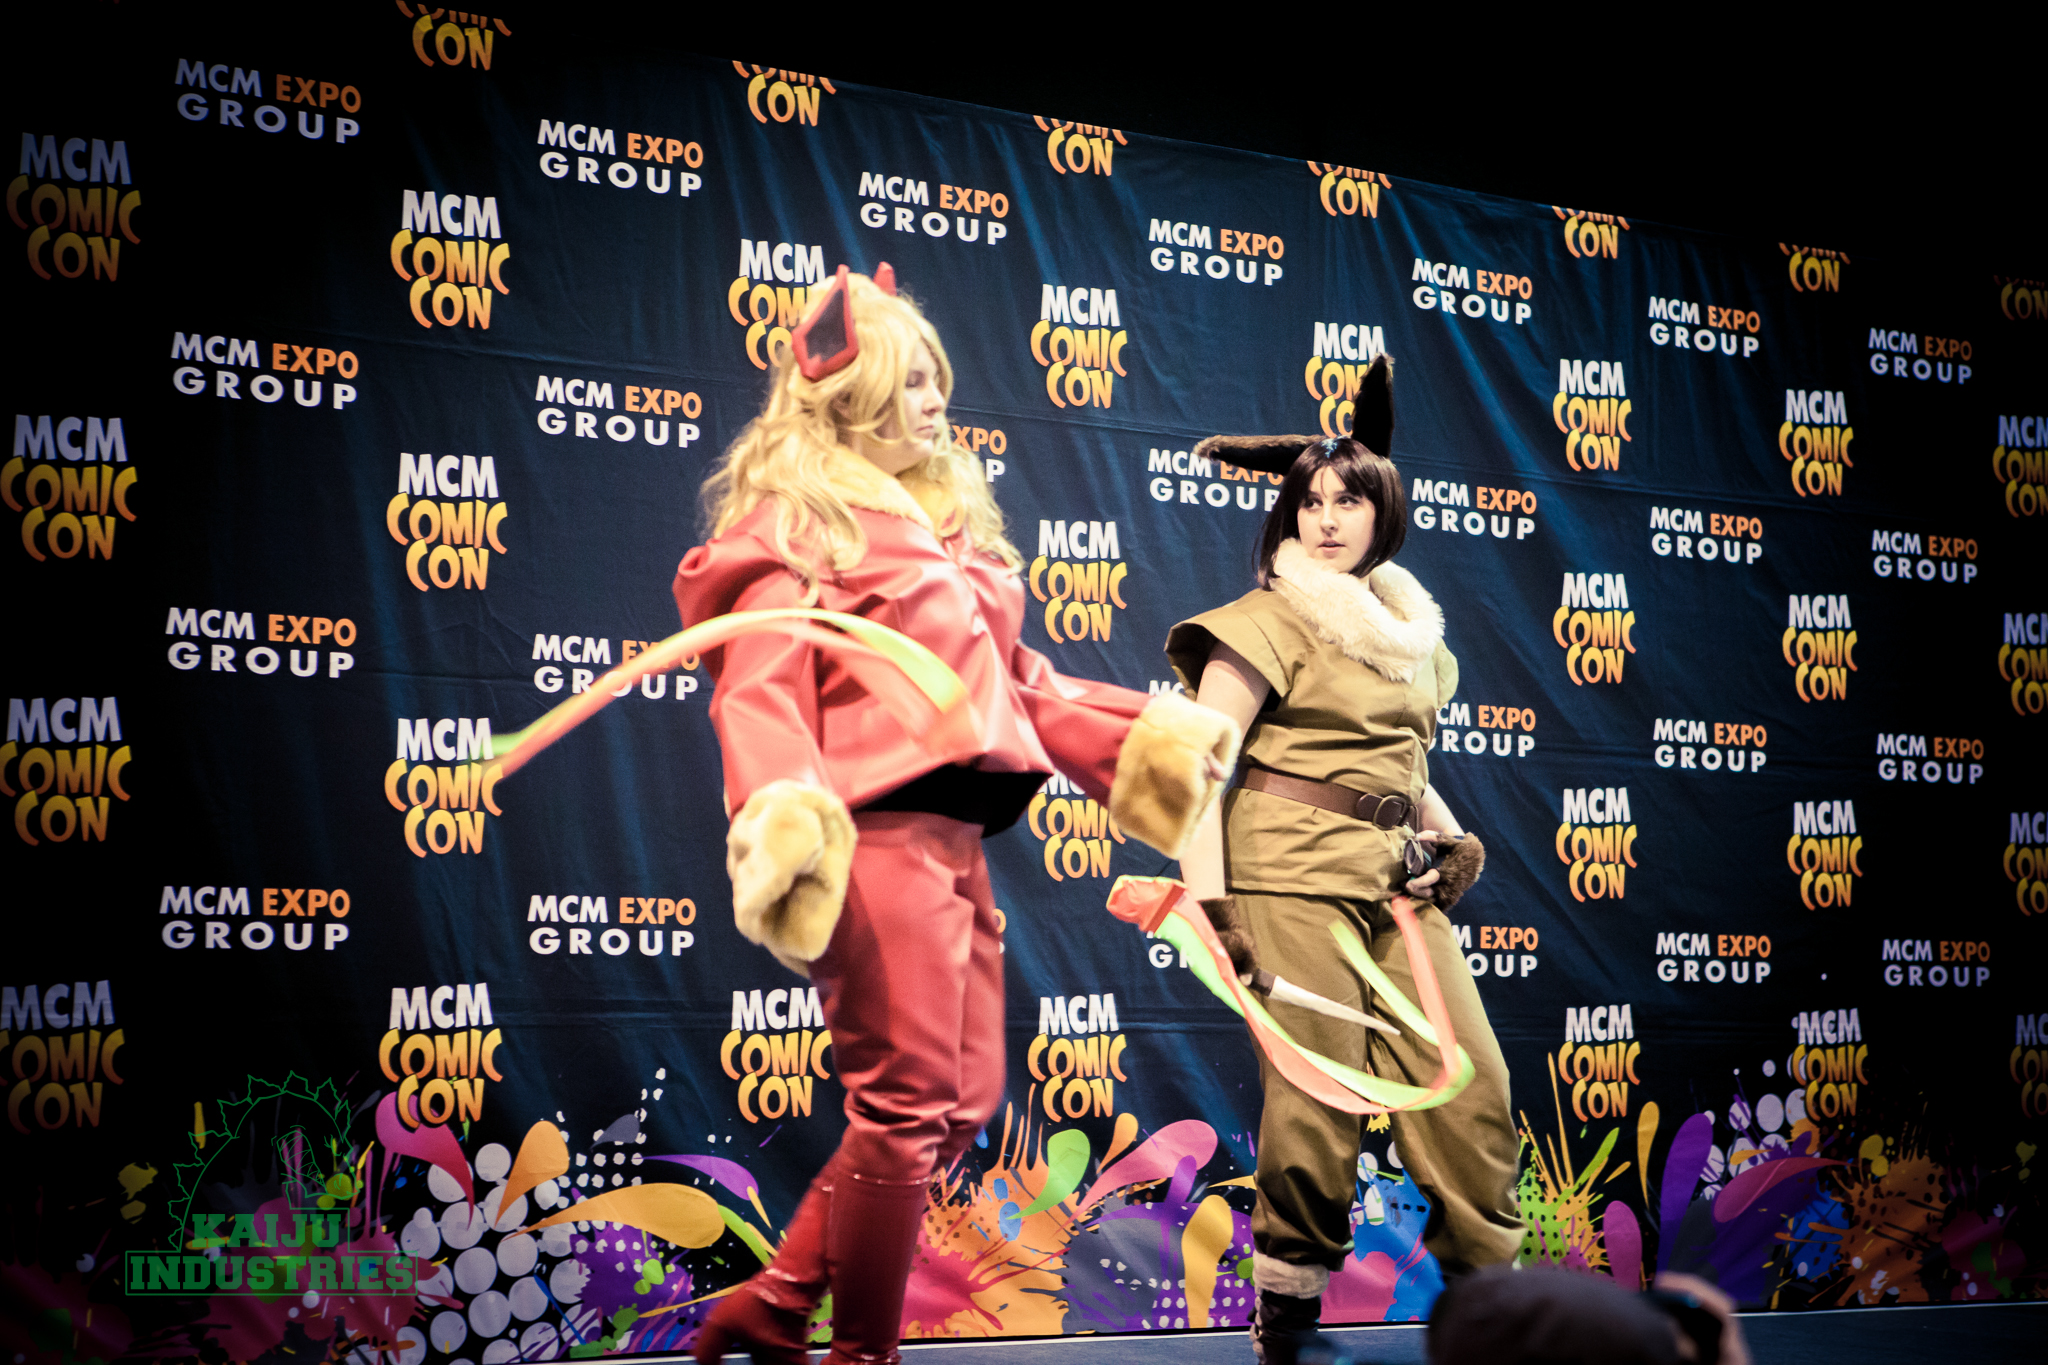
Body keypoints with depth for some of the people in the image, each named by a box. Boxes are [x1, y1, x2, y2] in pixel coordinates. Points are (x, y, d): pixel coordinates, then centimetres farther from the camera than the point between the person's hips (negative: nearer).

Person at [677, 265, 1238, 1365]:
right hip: (879, 835, -9)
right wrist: (779, 815, -30)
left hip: (954, 839, 9)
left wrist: (1142, 735, 18)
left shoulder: (948, 522, 24)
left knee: (958, 1108, 11)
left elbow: (1017, 685, 25)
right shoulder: (797, 520, -2)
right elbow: (760, 687, -14)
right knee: (908, 1109, -6)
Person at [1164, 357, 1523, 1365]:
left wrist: (1449, 833, 11)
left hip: (1397, 875, 6)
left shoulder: (1413, 629, 19)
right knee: (1318, 1099, -8)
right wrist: (1208, 898, -14)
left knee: (1470, 1078, -1)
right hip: (1296, 869, -6)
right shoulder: (1272, 618, -1)